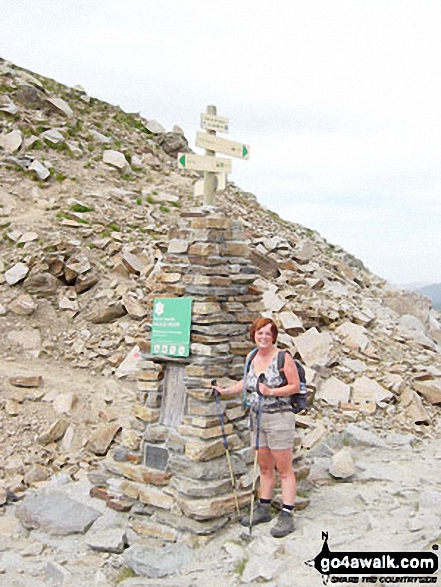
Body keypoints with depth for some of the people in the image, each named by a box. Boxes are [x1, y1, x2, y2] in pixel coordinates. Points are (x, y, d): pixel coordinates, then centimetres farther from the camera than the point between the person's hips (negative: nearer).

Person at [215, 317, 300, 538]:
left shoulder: (283, 358, -10)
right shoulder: (251, 357, 9)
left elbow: (295, 386, -10)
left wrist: (272, 391, -19)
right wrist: (225, 391, 18)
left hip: (279, 417, -6)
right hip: (257, 417, 6)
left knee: (284, 469, 1)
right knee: (264, 467, 16)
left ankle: (287, 516, 7)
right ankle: (263, 509, 27)